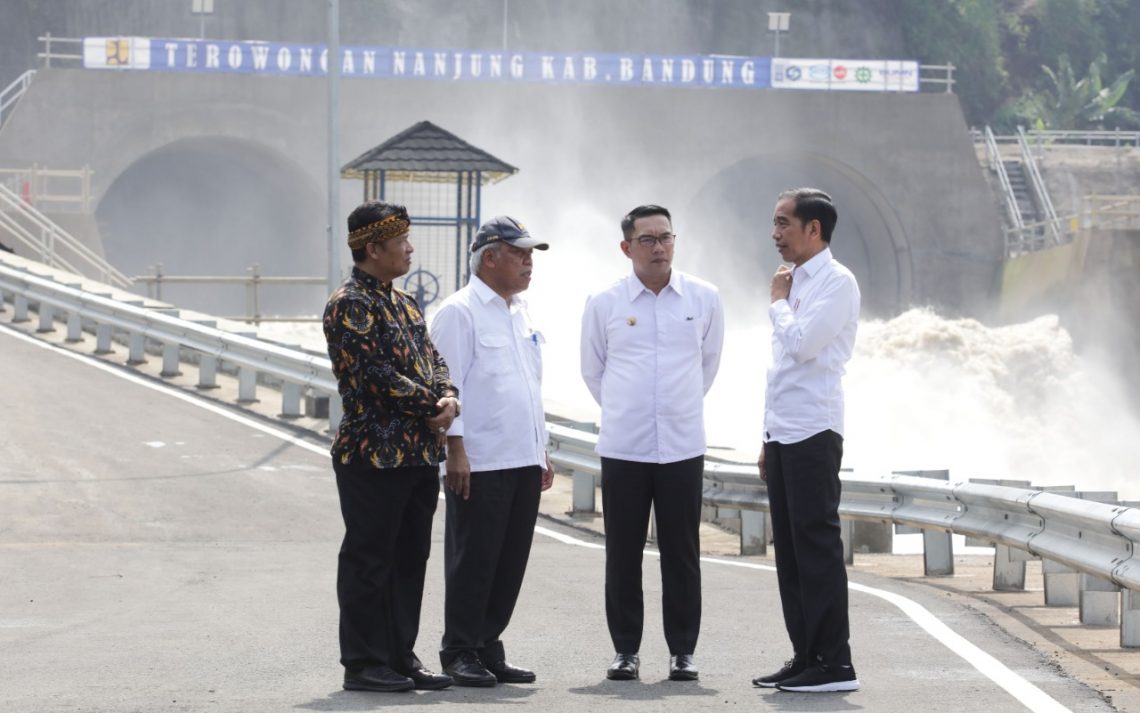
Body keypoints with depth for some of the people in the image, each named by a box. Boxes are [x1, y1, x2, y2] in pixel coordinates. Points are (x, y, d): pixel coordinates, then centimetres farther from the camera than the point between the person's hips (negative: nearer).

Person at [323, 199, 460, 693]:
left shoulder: (405, 304, 17)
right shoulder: (350, 305, -12)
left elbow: (431, 360, 16)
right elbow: (378, 376, -18)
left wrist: (448, 398, -5)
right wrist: (433, 407, -12)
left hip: (419, 454, 9)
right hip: (373, 457, -9)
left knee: (410, 559, 12)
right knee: (368, 562, -2)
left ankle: (400, 657, 19)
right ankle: (364, 665, 3)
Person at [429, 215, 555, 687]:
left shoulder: (520, 313, 18)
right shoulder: (460, 312, -8)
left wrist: (542, 451, 20)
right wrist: (456, 449, -18)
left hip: (524, 461, 8)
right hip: (480, 464, -8)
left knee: (510, 563, 9)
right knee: (472, 560, -3)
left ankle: (488, 649, 16)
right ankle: (460, 653, 3)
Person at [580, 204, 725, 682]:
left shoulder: (704, 299, 3)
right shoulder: (604, 305, 1)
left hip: (683, 446, 0)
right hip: (622, 446, 0)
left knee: (681, 553, 2)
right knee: (623, 553, 3)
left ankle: (683, 651, 9)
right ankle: (625, 650, 11)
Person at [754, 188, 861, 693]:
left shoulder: (835, 282, -9)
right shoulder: (796, 282, 19)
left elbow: (802, 343, -22)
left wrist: (777, 301, -4)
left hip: (813, 434, -9)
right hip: (783, 435, 9)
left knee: (816, 546, -9)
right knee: (790, 550, 9)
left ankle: (833, 662, -7)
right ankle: (805, 656, 13)